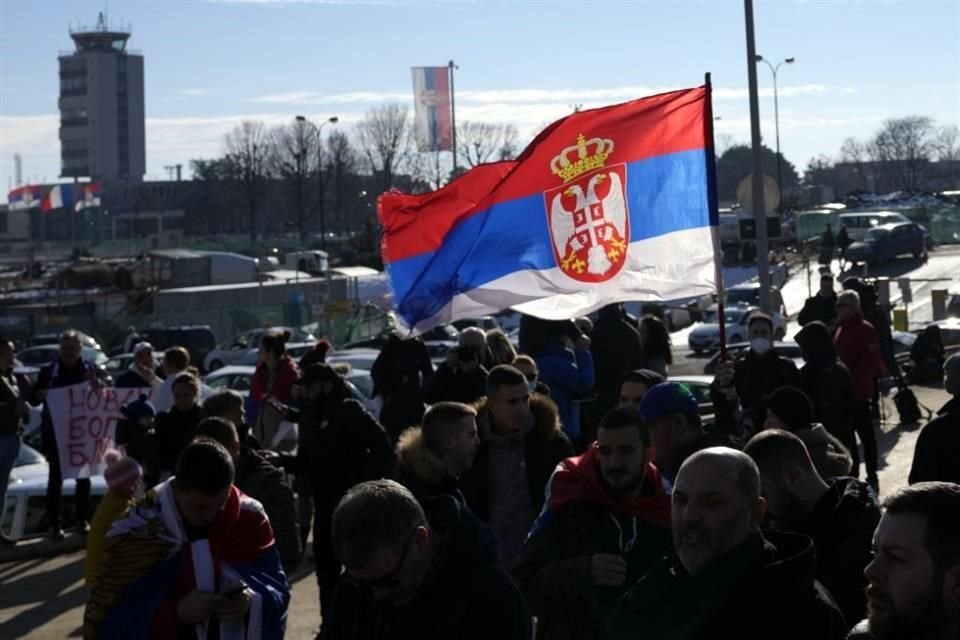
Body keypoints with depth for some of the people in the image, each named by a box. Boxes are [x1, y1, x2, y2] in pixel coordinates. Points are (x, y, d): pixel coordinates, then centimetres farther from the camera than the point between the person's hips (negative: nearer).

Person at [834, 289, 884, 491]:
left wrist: (852, 380, -20)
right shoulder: (841, 330, 15)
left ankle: (872, 477, 2)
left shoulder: (865, 330, -11)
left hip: (858, 393, -9)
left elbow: (871, 363, -16)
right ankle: (851, 474, 21)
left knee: (865, 434, -3)